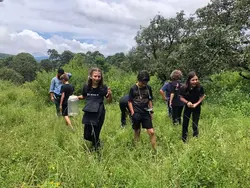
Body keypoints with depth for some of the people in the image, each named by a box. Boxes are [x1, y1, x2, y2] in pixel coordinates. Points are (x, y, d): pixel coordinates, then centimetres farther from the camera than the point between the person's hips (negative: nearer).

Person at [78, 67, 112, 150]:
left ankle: (96, 148, 27)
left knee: (95, 135, -1)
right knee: (87, 136, 10)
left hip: (99, 114, -3)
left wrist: (110, 94, -24)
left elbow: (109, 101, -5)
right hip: (88, 113, 3)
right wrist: (77, 97, -3)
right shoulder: (86, 87, -4)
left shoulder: (103, 87, -11)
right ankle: (96, 141, 43)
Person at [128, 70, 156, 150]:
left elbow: (150, 100, 12)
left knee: (151, 132, -4)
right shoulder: (133, 88, -5)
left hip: (146, 113, 2)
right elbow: (130, 102, -1)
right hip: (136, 114, -2)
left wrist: (151, 111, 10)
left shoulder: (148, 88, 2)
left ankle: (155, 149, 6)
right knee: (137, 132, 10)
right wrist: (132, 113, -9)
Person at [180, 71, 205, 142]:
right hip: (187, 107, 1)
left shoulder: (200, 88, -22)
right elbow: (181, 97, -6)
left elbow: (202, 97, -6)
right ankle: (184, 141, 24)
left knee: (195, 124, 5)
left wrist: (196, 104, -16)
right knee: (185, 124, 7)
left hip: (197, 108, -1)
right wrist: (187, 102, -23)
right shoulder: (184, 88, -21)